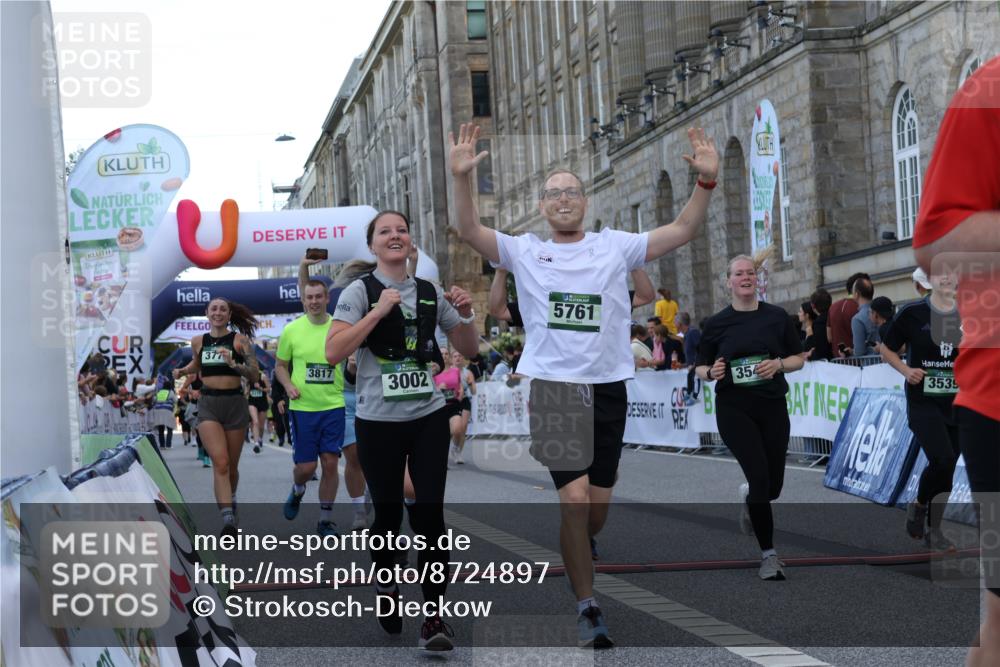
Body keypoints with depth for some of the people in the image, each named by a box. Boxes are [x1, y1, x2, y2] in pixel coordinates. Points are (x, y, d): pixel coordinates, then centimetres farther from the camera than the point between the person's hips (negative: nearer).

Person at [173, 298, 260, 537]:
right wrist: (182, 371, 9)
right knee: (220, 462, -17)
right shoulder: (198, 342, 7)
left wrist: (233, 364, -24)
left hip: (235, 404, 0)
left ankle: (230, 498, 43)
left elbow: (255, 375, -8)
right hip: (208, 405, 0)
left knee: (231, 465, 12)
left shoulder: (240, 340, -2)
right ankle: (228, 519, -24)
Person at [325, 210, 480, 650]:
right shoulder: (359, 291, -4)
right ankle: (386, 585, 36)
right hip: (378, 421, -2)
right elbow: (333, 353, -16)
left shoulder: (431, 293, 7)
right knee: (387, 512, 10)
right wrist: (378, 312, -21)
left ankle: (434, 615, -2)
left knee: (429, 512, -6)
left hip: (429, 417, 2)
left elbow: (469, 350, 14)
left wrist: (465, 313, -5)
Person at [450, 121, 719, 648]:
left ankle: (574, 559, 40)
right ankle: (588, 608, -2)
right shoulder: (524, 252, 6)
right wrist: (461, 178, -22)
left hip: (608, 388, 2)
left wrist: (706, 181, -17)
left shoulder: (616, 247, 8)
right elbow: (469, 231, -7)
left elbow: (683, 231, -1)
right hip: (552, 387, -2)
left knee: (597, 509, 8)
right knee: (575, 498, -14)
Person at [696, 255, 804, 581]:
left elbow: (798, 358, 8)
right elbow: (701, 368, 9)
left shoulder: (777, 317, 5)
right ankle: (768, 554, -2)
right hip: (734, 408, -2)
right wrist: (712, 372, -13)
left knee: (773, 486, 6)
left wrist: (778, 364, -13)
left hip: (772, 407, 2)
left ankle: (748, 497, 45)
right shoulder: (717, 323, 3)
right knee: (760, 477, -14)